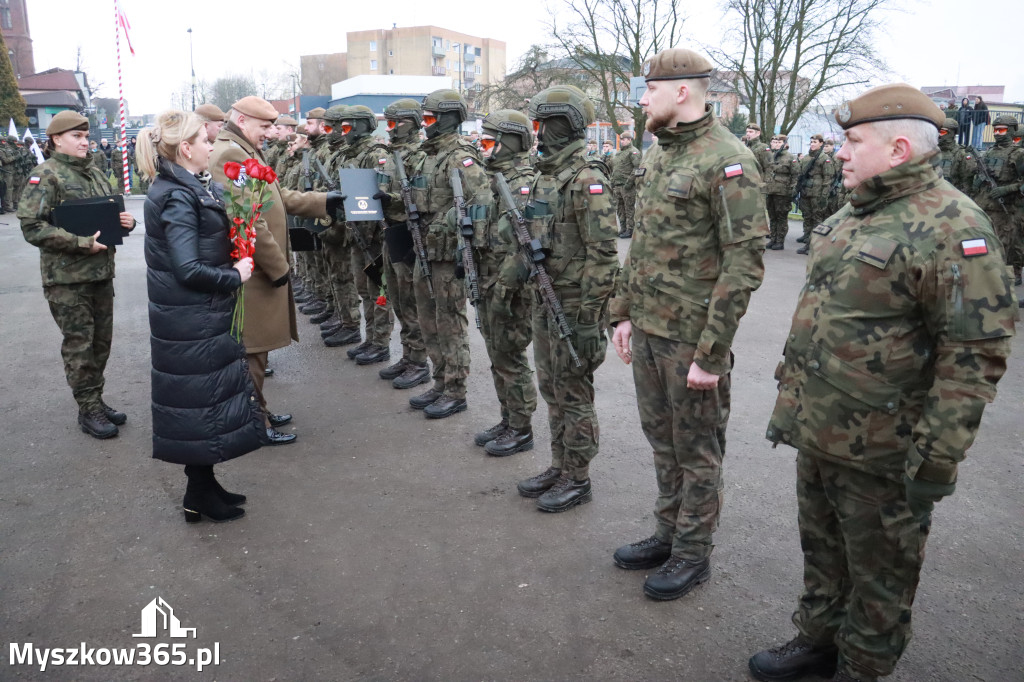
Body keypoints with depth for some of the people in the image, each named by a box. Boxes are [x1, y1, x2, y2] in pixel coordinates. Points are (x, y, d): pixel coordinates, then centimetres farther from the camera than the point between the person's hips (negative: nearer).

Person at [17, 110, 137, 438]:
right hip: (66, 277, -6)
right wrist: (82, 243, -20)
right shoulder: (46, 174, -8)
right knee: (79, 344, 0)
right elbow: (32, 227, -14)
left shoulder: (94, 172, 13)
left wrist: (126, 220, 0)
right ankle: (88, 410, 10)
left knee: (101, 340, 12)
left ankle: (96, 399, 26)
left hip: (101, 271, 7)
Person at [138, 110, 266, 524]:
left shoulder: (189, 188, 9)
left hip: (199, 314, 9)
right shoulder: (177, 198, -19)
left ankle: (203, 485, 30)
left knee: (205, 396, 17)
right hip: (192, 318, -9)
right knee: (202, 399, 2)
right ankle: (199, 497, 17)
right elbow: (188, 269, -26)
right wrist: (234, 277, -14)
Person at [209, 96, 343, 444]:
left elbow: (280, 198, 20)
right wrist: (277, 266, -20)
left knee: (256, 347, 18)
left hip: (262, 269, 10)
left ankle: (256, 410, 30)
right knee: (251, 349, -1)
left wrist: (323, 201, 12)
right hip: (252, 271, -10)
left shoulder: (246, 152, 17)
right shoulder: (229, 155, -17)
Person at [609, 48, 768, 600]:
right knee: (662, 440, 19)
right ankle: (667, 533, 36)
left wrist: (710, 352, -20)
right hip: (647, 328, 8)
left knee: (696, 450, 8)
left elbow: (743, 265, -19)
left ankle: (692, 555, 24)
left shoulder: (728, 162, -16)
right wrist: (623, 312, 15)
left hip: (690, 337, -8)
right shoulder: (657, 155, 12)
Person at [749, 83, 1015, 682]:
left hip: (880, 451, -8)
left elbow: (977, 351, -20)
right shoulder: (852, 215, 10)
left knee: (879, 570, 12)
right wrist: (790, 395, 20)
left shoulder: (951, 228, -18)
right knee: (822, 546, 23)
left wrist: (939, 457, -20)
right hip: (817, 432, 9)